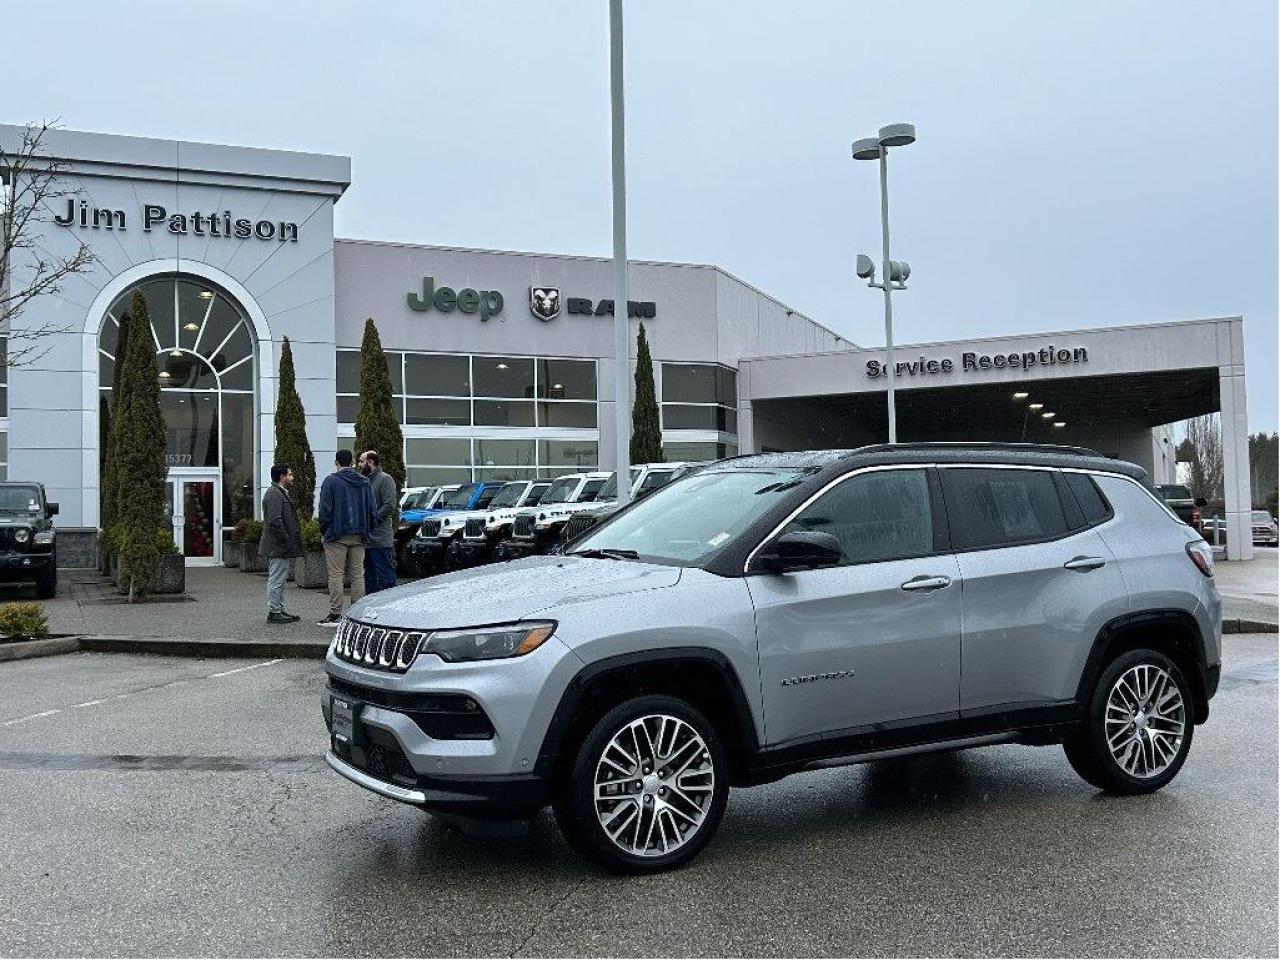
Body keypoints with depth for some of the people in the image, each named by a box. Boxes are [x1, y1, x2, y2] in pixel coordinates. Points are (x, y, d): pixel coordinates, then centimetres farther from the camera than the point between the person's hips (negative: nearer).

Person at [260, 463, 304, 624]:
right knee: (276, 580, -6)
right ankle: (273, 612, -2)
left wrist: (289, 541, 18)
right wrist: (286, 540, -20)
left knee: (279, 580, 15)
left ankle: (280, 610, 21)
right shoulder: (274, 494, -15)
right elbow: (275, 520, -24)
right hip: (278, 546, -11)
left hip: (280, 547, 11)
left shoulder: (281, 493, 19)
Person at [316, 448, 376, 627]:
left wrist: (324, 531, 2)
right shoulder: (365, 482, 10)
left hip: (337, 534, -5)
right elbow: (371, 510, 11)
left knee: (336, 575, -2)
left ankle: (335, 614, -2)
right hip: (359, 536, 5)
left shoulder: (331, 481, -5)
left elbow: (325, 510, -9)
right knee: (357, 575, 8)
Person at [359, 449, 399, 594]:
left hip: (380, 538, -9)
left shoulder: (385, 479, -8)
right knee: (370, 575, 14)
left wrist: (372, 520, -18)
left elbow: (390, 505, -17)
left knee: (385, 575, -7)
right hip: (367, 538, 9)